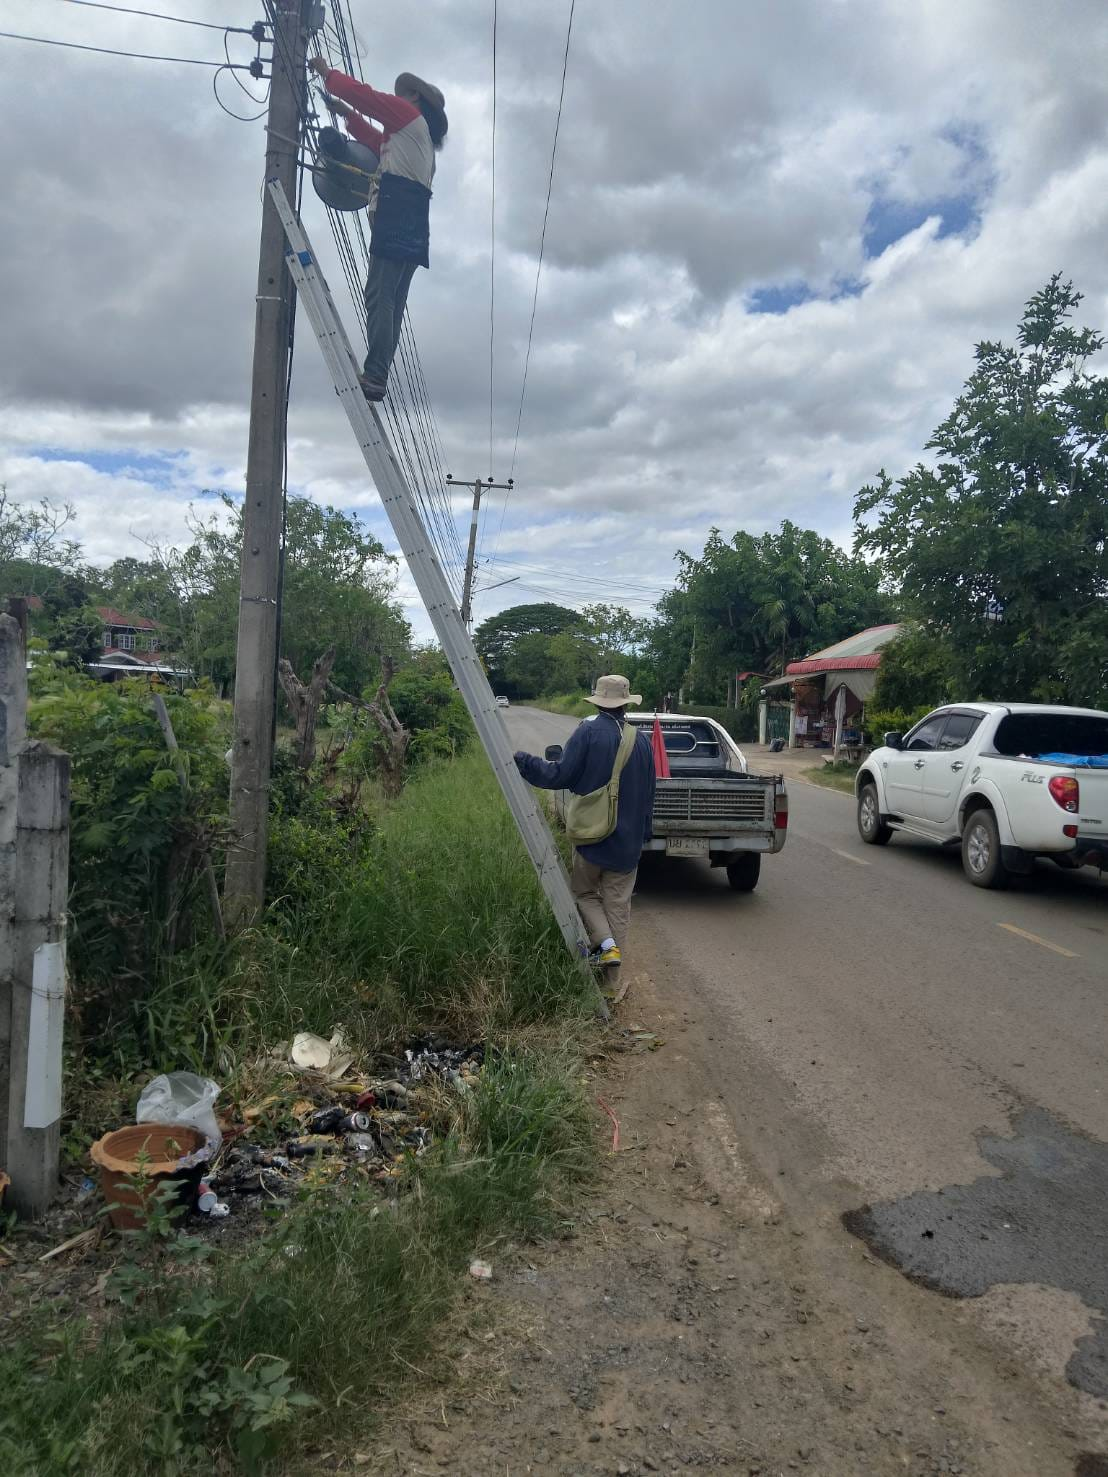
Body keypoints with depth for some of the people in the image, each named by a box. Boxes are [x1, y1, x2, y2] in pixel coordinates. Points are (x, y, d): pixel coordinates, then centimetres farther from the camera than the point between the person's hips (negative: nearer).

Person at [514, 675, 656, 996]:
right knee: (618, 905, 10)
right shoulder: (642, 741, 3)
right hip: (628, 840, 4)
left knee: (584, 892, 17)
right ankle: (613, 981, 13)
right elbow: (648, 794, 10)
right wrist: (643, 834, 21)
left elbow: (561, 775, -15)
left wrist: (520, 761, -5)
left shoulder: (588, 732, -12)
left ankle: (607, 944, -5)